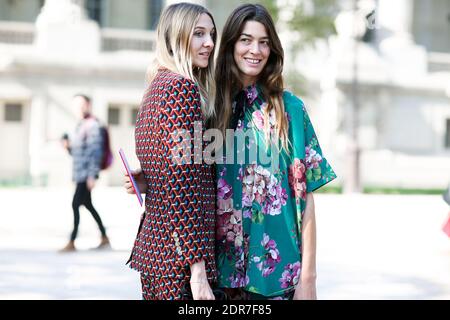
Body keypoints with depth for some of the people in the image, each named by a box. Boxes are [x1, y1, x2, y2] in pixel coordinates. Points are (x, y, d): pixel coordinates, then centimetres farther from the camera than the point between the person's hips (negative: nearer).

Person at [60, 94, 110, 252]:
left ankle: (72, 242, -8)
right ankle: (105, 239, 21)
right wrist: (68, 146, 2)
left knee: (76, 205, -11)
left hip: (86, 174, -10)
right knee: (87, 205, 14)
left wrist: (92, 175, -22)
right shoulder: (80, 125, 18)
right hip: (80, 173, 10)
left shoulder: (92, 125, -11)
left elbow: (95, 151, -17)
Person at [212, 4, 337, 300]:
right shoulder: (213, 106, 4)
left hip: (276, 270, -2)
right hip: (223, 266, 2)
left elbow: (306, 197, -5)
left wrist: (308, 276, -9)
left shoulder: (290, 108, -3)